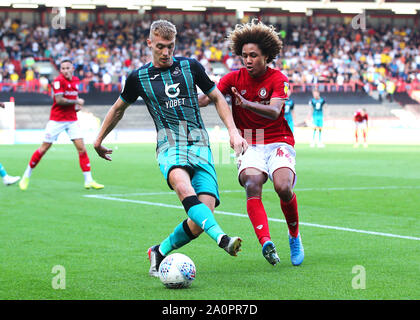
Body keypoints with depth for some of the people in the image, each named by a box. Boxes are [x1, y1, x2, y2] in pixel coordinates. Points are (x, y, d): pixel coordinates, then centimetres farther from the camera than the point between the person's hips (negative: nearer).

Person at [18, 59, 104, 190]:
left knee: (81, 148, -6)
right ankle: (26, 176, 16)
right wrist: (77, 102, -14)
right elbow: (59, 100, -22)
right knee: (44, 148, 0)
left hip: (72, 120, 5)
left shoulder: (76, 80, 9)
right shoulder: (58, 81, -12)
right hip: (57, 120, -5)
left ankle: (88, 180, -3)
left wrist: (78, 106, 7)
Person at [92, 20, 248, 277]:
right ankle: (222, 239, -54)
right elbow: (119, 108, 25)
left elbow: (217, 97, 19)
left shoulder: (190, 66, 9)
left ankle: (160, 252, 8)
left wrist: (233, 131, 8)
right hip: (169, 147, -2)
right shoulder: (138, 78, 8)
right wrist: (99, 140, 33)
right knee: (184, 187, -38)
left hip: (199, 144, 2)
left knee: (203, 215, -15)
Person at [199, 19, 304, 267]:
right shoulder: (234, 78, 4)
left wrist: (247, 104, -41)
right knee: (252, 183, -29)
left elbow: (274, 112, -22)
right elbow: (209, 98, -10)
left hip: (279, 142, -1)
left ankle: (295, 236, 2)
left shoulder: (278, 80, -5)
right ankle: (266, 242, -38)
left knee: (283, 187, -25)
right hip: (249, 146, 2)